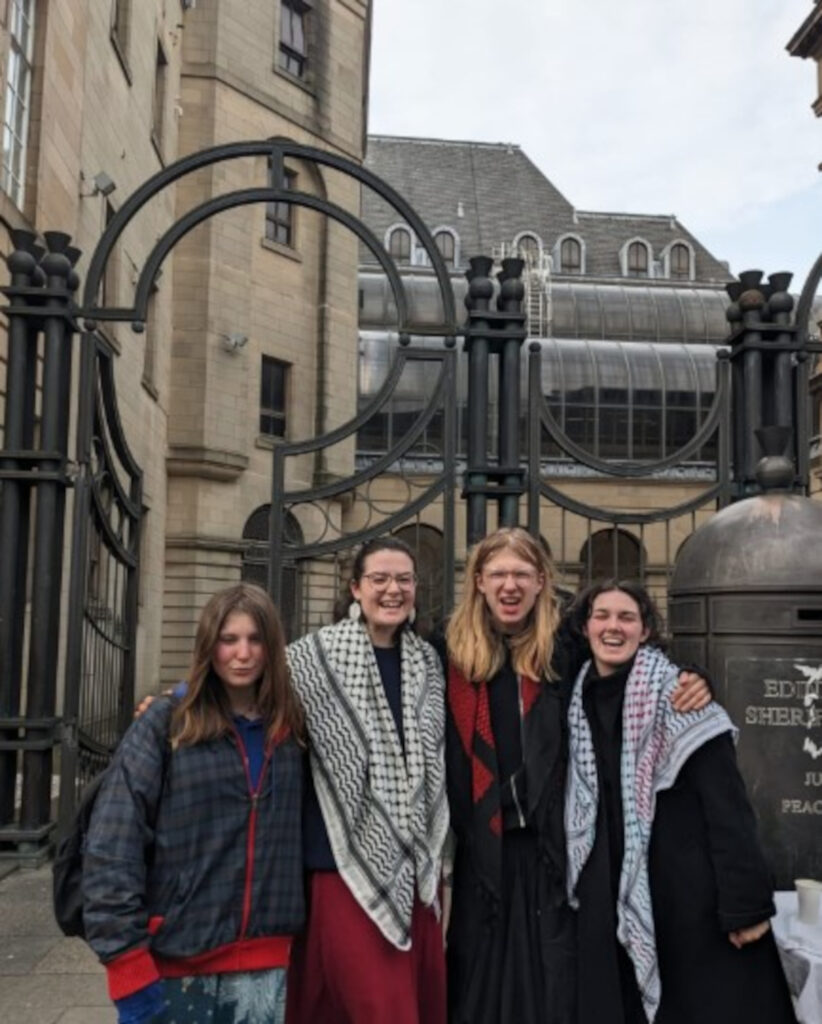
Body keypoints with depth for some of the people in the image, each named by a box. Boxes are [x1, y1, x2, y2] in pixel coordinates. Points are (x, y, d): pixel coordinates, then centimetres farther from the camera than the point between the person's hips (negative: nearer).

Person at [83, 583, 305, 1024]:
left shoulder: (289, 728, 5)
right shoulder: (164, 724, -5)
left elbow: (297, 839, 7)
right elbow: (112, 844, -9)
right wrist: (128, 963, -12)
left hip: (264, 967, 3)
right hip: (175, 963, -2)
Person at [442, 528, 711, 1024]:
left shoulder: (568, 647, 1)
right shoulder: (455, 652, 4)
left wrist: (690, 683, -10)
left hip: (556, 841, -1)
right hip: (481, 845, 1)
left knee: (556, 980, 7)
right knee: (481, 977, 12)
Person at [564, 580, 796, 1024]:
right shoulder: (580, 703, 6)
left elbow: (727, 803, -14)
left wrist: (745, 901, -18)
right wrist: (580, 886, 11)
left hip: (688, 890, -5)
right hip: (610, 895, 5)